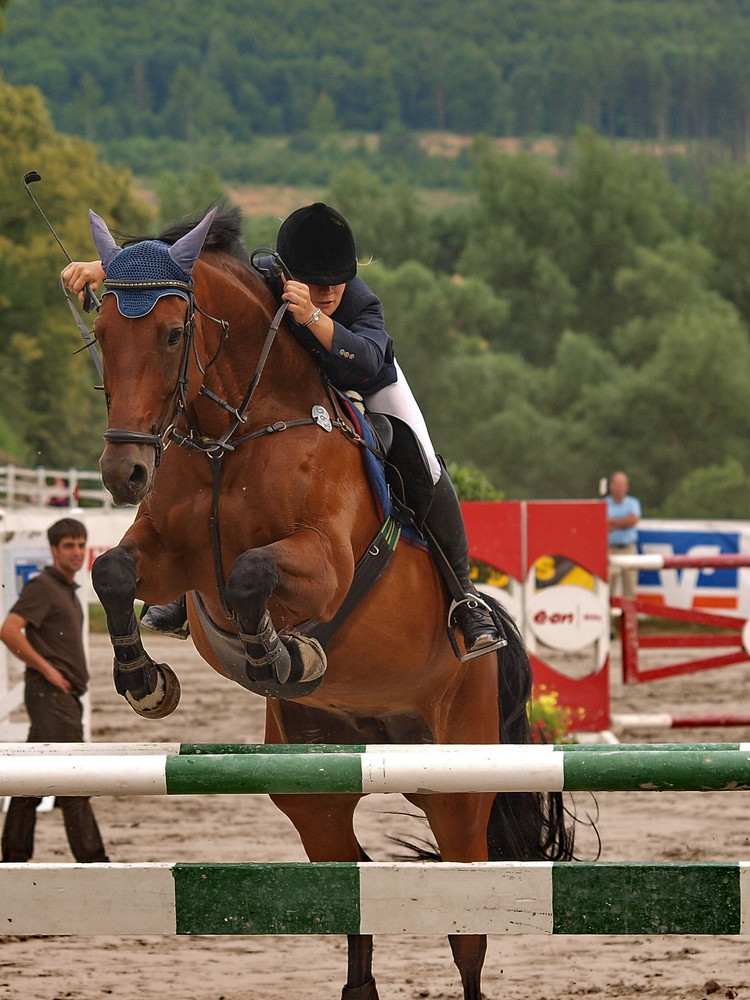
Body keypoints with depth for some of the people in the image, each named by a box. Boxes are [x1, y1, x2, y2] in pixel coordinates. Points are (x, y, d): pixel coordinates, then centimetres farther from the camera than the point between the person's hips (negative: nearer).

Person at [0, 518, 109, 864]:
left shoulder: (67, 590, 20)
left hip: (65, 695, 10)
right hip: (50, 693, -10)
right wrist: (46, 669, -17)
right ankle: (91, 859, -11)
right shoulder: (43, 587, -10)